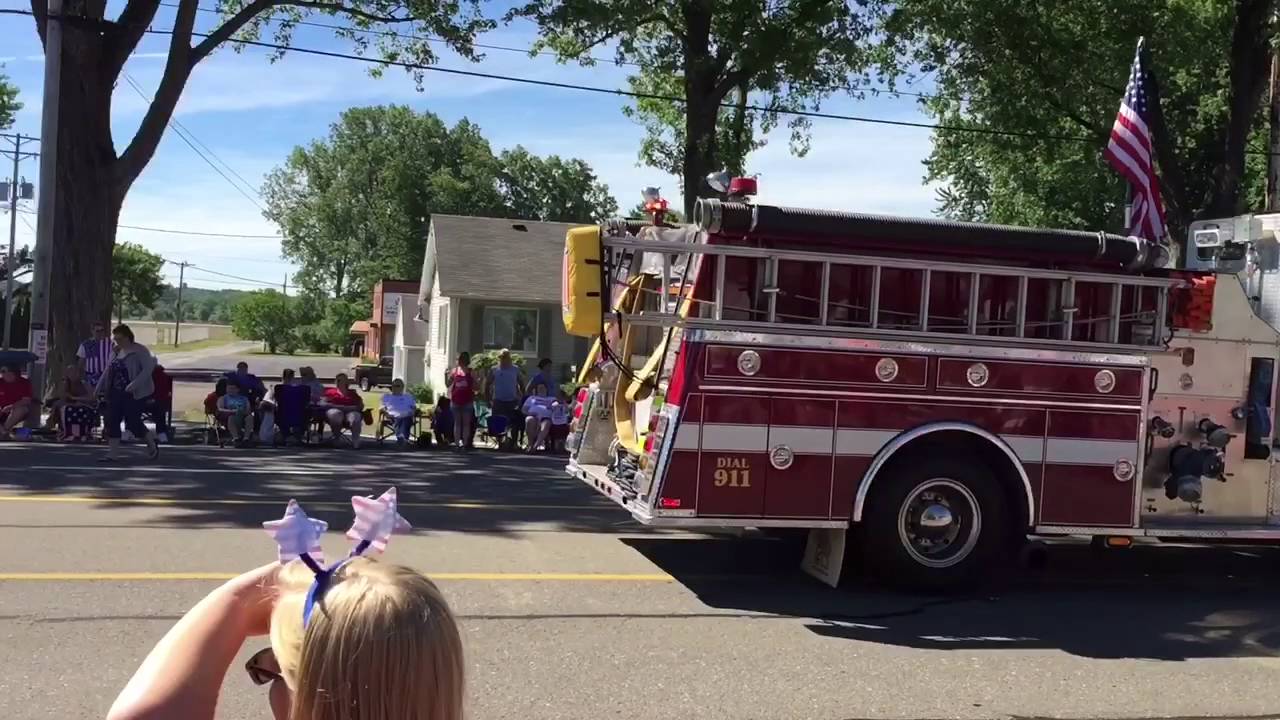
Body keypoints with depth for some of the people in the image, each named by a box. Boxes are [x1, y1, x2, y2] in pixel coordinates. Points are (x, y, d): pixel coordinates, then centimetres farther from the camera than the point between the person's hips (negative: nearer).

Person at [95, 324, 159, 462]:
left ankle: (151, 440, 22)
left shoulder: (140, 351, -10)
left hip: (134, 393, -7)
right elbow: (108, 371, 18)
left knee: (132, 422, -5)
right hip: (116, 392, 7)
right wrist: (100, 388, 12)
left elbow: (148, 368, -18)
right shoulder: (116, 352, 11)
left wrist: (135, 384, -28)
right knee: (112, 421, 1)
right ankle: (113, 453, 6)